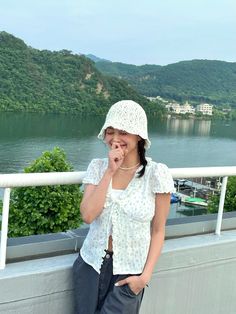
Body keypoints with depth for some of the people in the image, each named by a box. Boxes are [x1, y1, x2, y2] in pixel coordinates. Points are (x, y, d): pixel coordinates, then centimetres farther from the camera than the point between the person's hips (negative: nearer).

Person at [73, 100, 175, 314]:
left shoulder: (156, 173, -10)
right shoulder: (98, 167, -2)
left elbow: (158, 231, -5)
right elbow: (87, 215, -14)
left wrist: (145, 275, -11)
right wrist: (110, 171, -16)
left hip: (129, 272, -2)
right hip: (91, 264, 3)